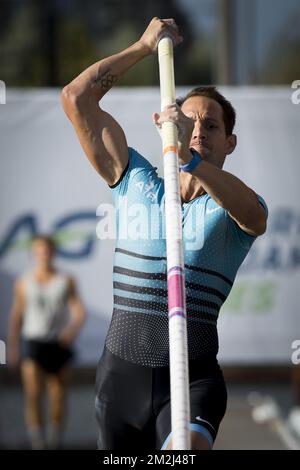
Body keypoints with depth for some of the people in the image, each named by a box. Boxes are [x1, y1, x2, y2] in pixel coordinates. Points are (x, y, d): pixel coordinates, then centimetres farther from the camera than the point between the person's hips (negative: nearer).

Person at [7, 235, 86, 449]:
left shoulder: (66, 281, 1)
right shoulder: (24, 282, 4)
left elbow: (79, 311, -9)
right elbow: (17, 315, 10)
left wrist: (74, 328, -30)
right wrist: (12, 348, 10)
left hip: (59, 345, 1)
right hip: (33, 344, 0)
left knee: (58, 399, 6)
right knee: (33, 395, -17)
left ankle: (55, 445, 24)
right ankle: (37, 445, -14)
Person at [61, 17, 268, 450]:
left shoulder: (232, 207, 4)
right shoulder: (136, 182, 12)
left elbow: (253, 214, -24)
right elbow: (76, 97, 9)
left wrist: (188, 157, -38)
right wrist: (144, 47, 10)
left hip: (194, 375, -3)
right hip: (121, 368, 4)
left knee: (188, 447, -33)